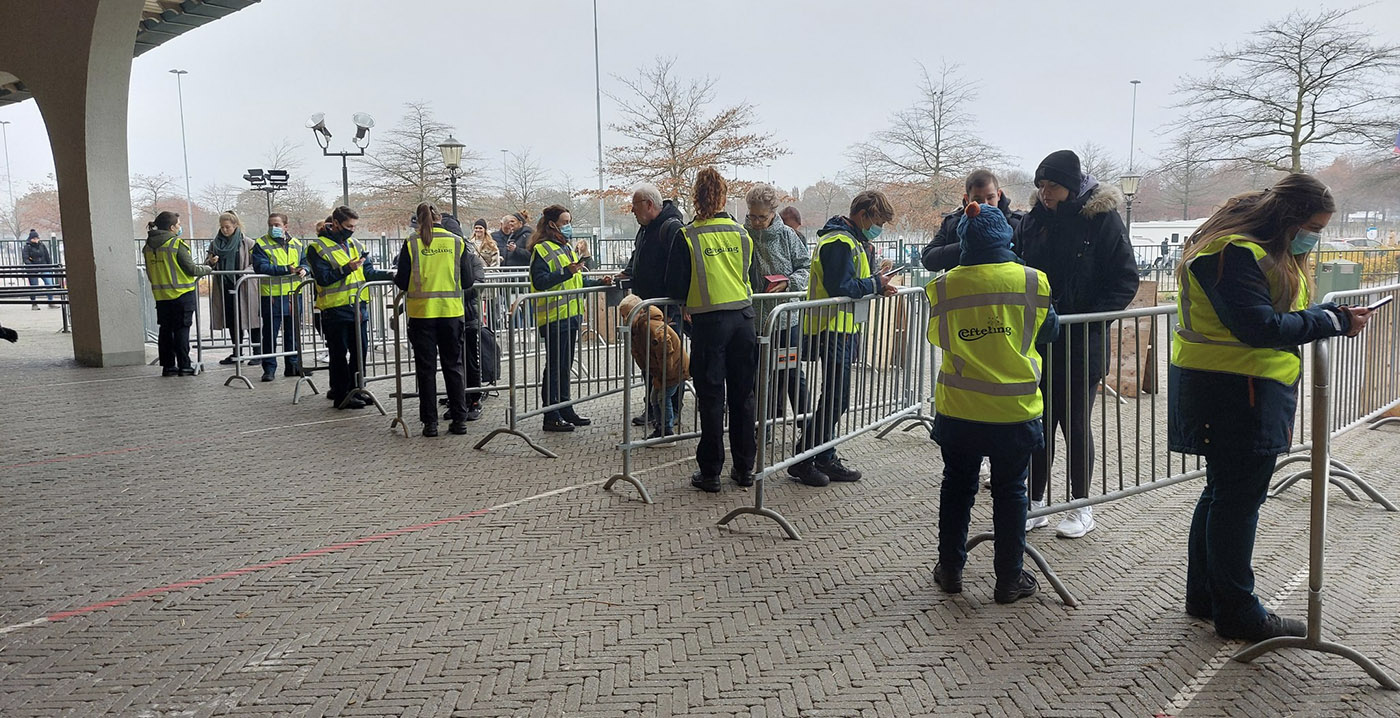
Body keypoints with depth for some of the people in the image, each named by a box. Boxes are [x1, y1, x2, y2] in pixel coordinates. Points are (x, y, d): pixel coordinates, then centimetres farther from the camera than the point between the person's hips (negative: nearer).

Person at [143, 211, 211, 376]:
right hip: (181, 294, -6)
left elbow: (150, 272, 15)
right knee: (181, 330, -1)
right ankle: (184, 366, 0)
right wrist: (207, 269, 6)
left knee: (166, 330, 11)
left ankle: (168, 366, 14)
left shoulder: (149, 246, 6)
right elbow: (191, 268, -11)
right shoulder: (176, 244, -14)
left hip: (160, 295, 6)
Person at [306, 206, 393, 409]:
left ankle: (355, 391, 22)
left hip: (358, 308, 6)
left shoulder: (354, 244, 13)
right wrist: (347, 269, -23)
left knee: (360, 351, 11)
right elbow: (322, 278, -15)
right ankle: (341, 395, 8)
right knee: (339, 354, 0)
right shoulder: (318, 247, -6)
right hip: (335, 310, -6)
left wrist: (390, 275, -5)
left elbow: (369, 273, 10)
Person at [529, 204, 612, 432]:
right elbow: (540, 281, -20)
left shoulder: (567, 248, 20)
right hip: (553, 317, -9)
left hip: (570, 315, 9)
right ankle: (551, 417, -1)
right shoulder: (541, 249, -9)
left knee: (565, 365, 14)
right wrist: (567, 272, -26)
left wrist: (599, 282, 16)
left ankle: (565, 410, 22)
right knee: (554, 366, -5)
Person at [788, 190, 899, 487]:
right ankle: (802, 460, 1)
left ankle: (825, 459, 21)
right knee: (835, 399, -7)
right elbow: (840, 287, -23)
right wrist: (876, 284, -14)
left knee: (835, 398, 13)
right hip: (833, 331, -11)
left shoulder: (852, 240, 18)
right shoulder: (840, 242, -16)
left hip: (843, 330, 11)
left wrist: (876, 284, 6)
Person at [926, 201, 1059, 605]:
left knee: (957, 486, 16)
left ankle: (950, 570, 25)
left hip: (958, 409, 1)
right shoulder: (1032, 282, -8)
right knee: (1010, 491, 11)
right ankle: (1009, 579, 18)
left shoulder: (943, 287, -7)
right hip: (1015, 408, -1)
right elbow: (1048, 332, 7)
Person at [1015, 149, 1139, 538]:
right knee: (1038, 421, 9)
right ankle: (1036, 503, 21)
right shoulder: (1034, 219, 5)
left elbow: (1125, 280, -6)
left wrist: (1092, 317, -17)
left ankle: (1081, 508, 19)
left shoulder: (1102, 218, -7)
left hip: (1081, 343, -4)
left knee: (1075, 423, 4)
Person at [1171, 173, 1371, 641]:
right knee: (1238, 497, -3)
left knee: (1224, 492, 16)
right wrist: (1331, 321, -17)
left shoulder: (1267, 251, 18)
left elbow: (1276, 314, 17)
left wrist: (1334, 318, 3)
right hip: (1233, 391, -11)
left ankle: (1204, 594, 27)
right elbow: (1258, 326, -24)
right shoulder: (1234, 253, -18)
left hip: (1250, 390, 11)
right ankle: (1237, 611, 7)